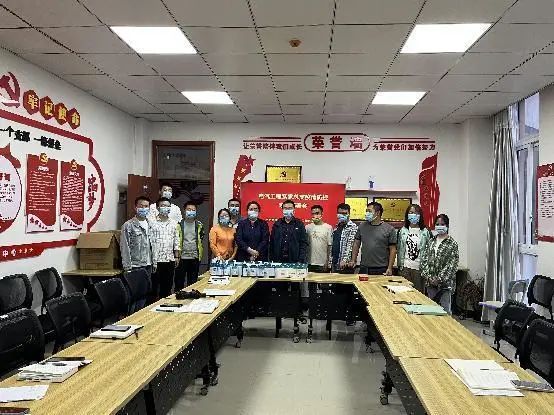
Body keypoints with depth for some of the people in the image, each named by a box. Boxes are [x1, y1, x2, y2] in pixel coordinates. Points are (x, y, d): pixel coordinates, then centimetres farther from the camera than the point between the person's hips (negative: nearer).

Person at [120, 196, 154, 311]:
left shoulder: (149, 225, 12)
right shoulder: (128, 226, -8)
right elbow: (125, 249, -10)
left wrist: (154, 263, 12)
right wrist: (127, 268, -14)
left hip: (148, 266, 6)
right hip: (135, 267, -6)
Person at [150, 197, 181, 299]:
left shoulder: (174, 224, 11)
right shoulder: (152, 222, -5)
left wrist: (177, 256, 10)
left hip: (170, 260, 5)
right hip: (156, 260, -4)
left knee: (167, 286, 11)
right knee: (154, 285, 2)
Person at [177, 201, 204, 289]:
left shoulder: (199, 225, 7)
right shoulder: (179, 224, 0)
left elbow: (201, 240, 12)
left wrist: (200, 255, 6)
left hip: (195, 258, 2)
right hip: (182, 257, -2)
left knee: (193, 282, 9)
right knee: (179, 281, 5)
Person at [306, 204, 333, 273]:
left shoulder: (328, 227, -3)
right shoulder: (307, 227, 4)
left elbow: (330, 246, -3)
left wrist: (328, 262, -6)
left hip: (323, 264, -2)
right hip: (310, 263, 2)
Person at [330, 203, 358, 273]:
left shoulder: (353, 227, -9)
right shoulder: (336, 227, 14)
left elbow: (350, 245, -19)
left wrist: (345, 260, -29)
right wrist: (331, 260, 13)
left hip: (345, 265, -7)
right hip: (335, 263, 7)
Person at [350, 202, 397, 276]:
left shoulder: (389, 229, -1)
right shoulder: (362, 226, 8)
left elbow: (392, 249, -1)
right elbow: (356, 244, 13)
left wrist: (390, 268, -7)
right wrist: (353, 260, 4)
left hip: (381, 269, -2)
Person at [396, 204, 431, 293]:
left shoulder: (425, 232, -1)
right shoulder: (403, 230, 6)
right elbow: (399, 249, 9)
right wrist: (400, 265, 5)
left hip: (419, 267, -2)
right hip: (405, 267, 2)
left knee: (419, 291, 4)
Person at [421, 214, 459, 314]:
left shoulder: (452, 243, -6)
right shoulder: (431, 241, 10)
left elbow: (451, 264, -12)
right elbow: (424, 259, 7)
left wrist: (439, 279, -16)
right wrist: (428, 276, -5)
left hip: (445, 283, -5)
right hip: (430, 283, 5)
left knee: (445, 310, 0)